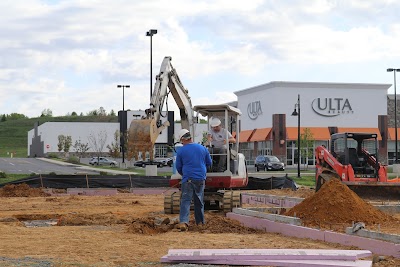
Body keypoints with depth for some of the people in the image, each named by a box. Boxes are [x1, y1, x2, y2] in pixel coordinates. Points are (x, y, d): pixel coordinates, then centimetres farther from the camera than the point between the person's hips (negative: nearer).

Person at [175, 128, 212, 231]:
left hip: (188, 179, -4)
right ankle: (200, 221, 25)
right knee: (199, 201, 17)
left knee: (185, 201, -8)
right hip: (201, 179, 4)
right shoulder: (202, 148, 7)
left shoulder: (181, 151, -3)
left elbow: (178, 167, 7)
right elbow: (209, 163, 17)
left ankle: (183, 222, -25)